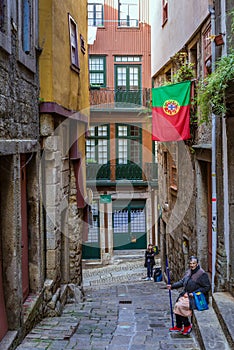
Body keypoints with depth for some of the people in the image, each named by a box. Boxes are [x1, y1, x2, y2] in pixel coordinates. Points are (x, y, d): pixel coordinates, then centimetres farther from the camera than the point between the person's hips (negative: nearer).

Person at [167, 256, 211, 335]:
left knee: (180, 306, -21)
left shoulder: (202, 274, -14)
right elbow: (182, 282, 17)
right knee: (177, 305, -11)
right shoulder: (188, 272, 11)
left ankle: (187, 325, -2)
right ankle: (178, 327, 5)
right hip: (187, 295, 8)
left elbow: (207, 287, -14)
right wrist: (172, 286, 4)